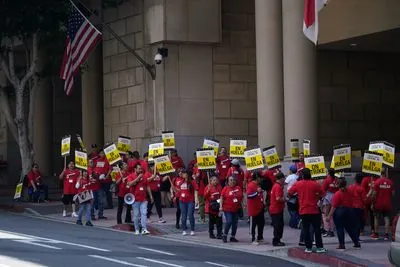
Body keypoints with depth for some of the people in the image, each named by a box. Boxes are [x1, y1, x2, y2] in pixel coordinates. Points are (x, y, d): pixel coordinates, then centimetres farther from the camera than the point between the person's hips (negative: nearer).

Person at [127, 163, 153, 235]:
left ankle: (144, 229, -11)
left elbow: (147, 187, 19)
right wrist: (138, 178, -17)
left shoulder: (143, 176, 13)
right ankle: (136, 230, 11)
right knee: (136, 215, 2)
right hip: (135, 199, -3)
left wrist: (150, 196, 16)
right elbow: (130, 184, -19)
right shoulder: (131, 176, 0)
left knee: (144, 213, -7)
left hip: (143, 199, 3)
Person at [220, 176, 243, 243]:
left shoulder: (239, 188, 6)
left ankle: (233, 237, 18)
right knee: (229, 222, -13)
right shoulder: (225, 188, -3)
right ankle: (225, 235, 4)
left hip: (236, 209, 4)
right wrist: (221, 207, -11)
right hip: (227, 209, -4)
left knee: (235, 223, 6)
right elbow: (221, 198, -3)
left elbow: (242, 197, 16)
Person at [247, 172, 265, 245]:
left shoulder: (258, 185, 12)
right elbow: (248, 195, -26)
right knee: (253, 224, -1)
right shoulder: (251, 185, -15)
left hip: (260, 208, 9)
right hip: (253, 209, -9)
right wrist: (257, 192, -30)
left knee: (261, 223, 14)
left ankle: (260, 237, 28)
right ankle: (253, 240, 4)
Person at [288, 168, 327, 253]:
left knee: (306, 229, 7)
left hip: (303, 211, 1)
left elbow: (289, 193, 7)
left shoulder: (297, 184, -2)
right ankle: (319, 247, 4)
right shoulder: (315, 184, -7)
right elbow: (323, 194, -1)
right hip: (314, 210, -1)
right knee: (317, 229, 5)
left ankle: (308, 247, 7)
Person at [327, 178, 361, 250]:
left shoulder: (337, 194, -12)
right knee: (351, 228, 14)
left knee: (340, 228, 1)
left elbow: (334, 206, -15)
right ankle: (357, 243, 15)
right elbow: (351, 203, 14)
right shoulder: (349, 193, 6)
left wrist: (329, 215, -13)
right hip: (349, 211, 6)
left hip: (339, 211, -6)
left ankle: (342, 245, -2)